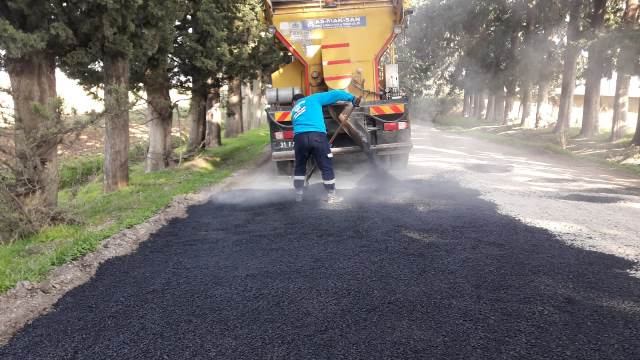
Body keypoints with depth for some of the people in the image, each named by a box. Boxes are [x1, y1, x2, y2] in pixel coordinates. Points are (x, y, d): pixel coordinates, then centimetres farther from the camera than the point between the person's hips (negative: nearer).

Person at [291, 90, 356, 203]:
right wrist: (352, 98, 27)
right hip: (317, 136, -4)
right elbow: (334, 94, 16)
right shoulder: (313, 99, 20)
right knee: (326, 167, 8)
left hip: (299, 137, 4)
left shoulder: (293, 111, 33)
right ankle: (331, 196, 14)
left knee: (299, 168, 22)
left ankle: (298, 195, 29)